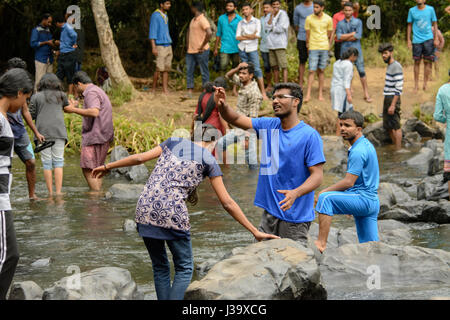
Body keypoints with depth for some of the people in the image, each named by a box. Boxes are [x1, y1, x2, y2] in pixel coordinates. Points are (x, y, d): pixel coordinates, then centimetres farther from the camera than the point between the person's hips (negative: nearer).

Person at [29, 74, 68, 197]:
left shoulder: (36, 97, 4)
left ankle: (50, 192, 0)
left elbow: (31, 115, 3)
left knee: (47, 163, 2)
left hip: (43, 132, -1)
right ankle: (58, 191, -8)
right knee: (58, 161, 0)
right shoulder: (61, 96, 9)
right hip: (58, 131, 1)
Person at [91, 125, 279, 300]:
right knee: (184, 269, 10)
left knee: (160, 268, 17)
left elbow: (139, 158, 11)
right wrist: (255, 231, 7)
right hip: (172, 214, -4)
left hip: (146, 211, 4)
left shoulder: (174, 143, 15)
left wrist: (107, 167, 24)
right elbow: (227, 203, 2)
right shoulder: (208, 161, 5)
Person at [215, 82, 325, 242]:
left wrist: (295, 193, -32)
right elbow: (236, 119, 9)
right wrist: (223, 106, -14)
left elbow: (317, 175, -15)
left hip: (295, 216, -6)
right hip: (270, 210, 6)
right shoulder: (269, 126, 9)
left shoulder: (310, 136, -11)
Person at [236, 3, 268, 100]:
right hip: (242, 49, 3)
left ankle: (263, 92, -11)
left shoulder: (256, 22, 4)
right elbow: (238, 37, 0)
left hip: (252, 49, -3)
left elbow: (257, 35, -8)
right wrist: (251, 36, -7)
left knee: (257, 69, -10)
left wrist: (244, 36, -3)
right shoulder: (240, 23, 10)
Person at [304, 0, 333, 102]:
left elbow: (329, 35, 10)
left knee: (321, 71, 6)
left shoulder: (328, 19, 1)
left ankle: (321, 93, 12)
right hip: (313, 48, -1)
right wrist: (308, 46, 8)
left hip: (324, 48, 1)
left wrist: (327, 46, 12)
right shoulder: (309, 19, -3)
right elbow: (307, 34, 4)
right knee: (312, 71, -6)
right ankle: (308, 95, -6)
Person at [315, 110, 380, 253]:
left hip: (362, 198, -10)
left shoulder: (358, 151, -16)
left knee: (326, 198, -22)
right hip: (372, 201, 10)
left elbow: (348, 182, -20)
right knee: (370, 247, 12)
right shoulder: (366, 144, 17)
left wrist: (324, 192, -12)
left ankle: (321, 243, -27)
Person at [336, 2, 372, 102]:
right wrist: (352, 34, -9)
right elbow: (339, 37, -6)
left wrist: (345, 38, -5)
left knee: (361, 71, -5)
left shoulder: (358, 22, 4)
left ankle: (366, 94, -3)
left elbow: (358, 36, -9)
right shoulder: (340, 23, 10)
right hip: (344, 50, 2)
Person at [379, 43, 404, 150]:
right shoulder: (389, 66, 16)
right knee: (388, 126, 13)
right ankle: (395, 148, 21)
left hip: (393, 99, -10)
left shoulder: (396, 67, -15)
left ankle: (398, 149, -4)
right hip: (387, 98, 10)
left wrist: (393, 105, -23)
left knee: (395, 126, -7)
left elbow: (399, 88, -20)